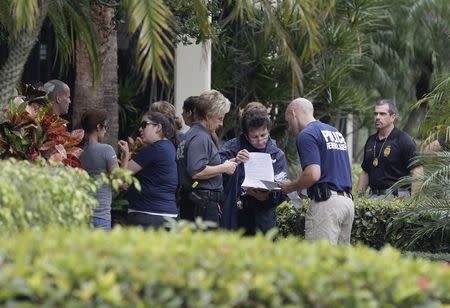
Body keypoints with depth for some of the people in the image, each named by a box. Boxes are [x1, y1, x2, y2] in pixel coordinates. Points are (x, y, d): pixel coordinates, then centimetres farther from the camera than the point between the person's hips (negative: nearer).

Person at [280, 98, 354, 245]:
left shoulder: (307, 135, -6)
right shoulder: (335, 132, 22)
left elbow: (313, 174, -17)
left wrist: (291, 187, 0)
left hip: (326, 202, -9)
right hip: (347, 201, 9)